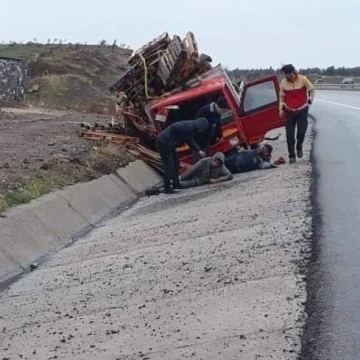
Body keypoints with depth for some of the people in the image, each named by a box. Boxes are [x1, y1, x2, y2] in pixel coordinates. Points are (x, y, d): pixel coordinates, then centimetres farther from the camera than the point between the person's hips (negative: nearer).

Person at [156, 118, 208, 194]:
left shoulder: (191, 126, 7)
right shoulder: (188, 128, -24)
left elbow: (191, 141, 15)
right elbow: (190, 142, -14)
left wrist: (199, 150, 6)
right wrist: (199, 150, -2)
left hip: (167, 143, 11)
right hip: (164, 143, -11)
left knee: (175, 163, 16)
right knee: (169, 165, -10)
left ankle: (176, 185, 23)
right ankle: (167, 189, -9)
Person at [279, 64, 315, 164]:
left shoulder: (303, 79, -10)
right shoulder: (284, 83, -5)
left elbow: (311, 90, 5)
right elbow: (282, 96, 7)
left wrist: (310, 101, -2)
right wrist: (281, 108, 0)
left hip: (302, 111, -1)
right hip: (289, 112, 1)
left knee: (301, 132, -9)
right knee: (289, 135, -3)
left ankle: (299, 146, 22)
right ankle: (292, 156, 7)